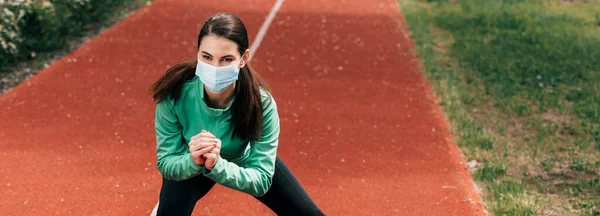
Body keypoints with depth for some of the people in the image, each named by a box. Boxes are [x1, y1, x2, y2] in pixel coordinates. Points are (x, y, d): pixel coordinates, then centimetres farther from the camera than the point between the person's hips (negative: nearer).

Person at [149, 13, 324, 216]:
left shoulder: (261, 102, -35)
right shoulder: (174, 93, -35)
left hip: (244, 160, 1)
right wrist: (192, 161, -46)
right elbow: (165, 163, -25)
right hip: (189, 164, -1)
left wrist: (218, 165, -50)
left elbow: (261, 180, -33)